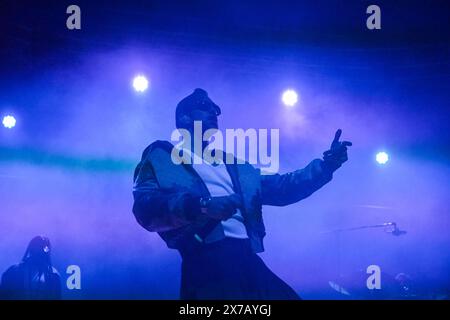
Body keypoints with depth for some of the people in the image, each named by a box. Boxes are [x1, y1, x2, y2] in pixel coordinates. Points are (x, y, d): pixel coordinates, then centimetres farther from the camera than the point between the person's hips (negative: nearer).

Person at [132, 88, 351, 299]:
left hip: (248, 260, 5)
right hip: (205, 265, -5)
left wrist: (324, 166, 14)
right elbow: (145, 208, -5)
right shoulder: (161, 156, 11)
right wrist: (202, 205, -20)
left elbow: (278, 189, 24)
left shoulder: (234, 165, 28)